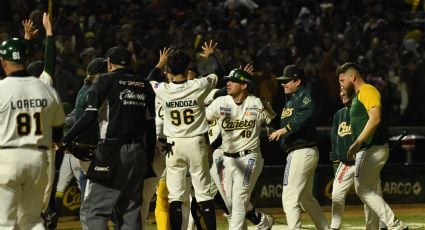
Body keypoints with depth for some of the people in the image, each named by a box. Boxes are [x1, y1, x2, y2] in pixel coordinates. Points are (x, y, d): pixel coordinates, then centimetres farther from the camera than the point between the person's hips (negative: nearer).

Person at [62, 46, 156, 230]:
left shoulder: (105, 81, -2)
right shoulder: (144, 85, 13)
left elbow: (89, 117, -11)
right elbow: (151, 125, 11)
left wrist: (65, 140, -7)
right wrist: (148, 158, 16)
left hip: (112, 152, -6)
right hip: (139, 152, 6)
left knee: (92, 211, -6)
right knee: (130, 211, 11)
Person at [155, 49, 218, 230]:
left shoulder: (162, 90, -7)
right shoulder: (198, 86, -10)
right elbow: (216, 76, 11)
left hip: (173, 145, 1)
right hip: (196, 143, -1)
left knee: (175, 195, 4)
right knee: (204, 193, 3)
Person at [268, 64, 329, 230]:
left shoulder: (304, 95, -10)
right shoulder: (290, 99, 21)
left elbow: (308, 113, -30)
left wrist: (285, 129, -32)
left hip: (302, 152, -11)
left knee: (290, 198, -14)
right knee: (306, 198, 19)